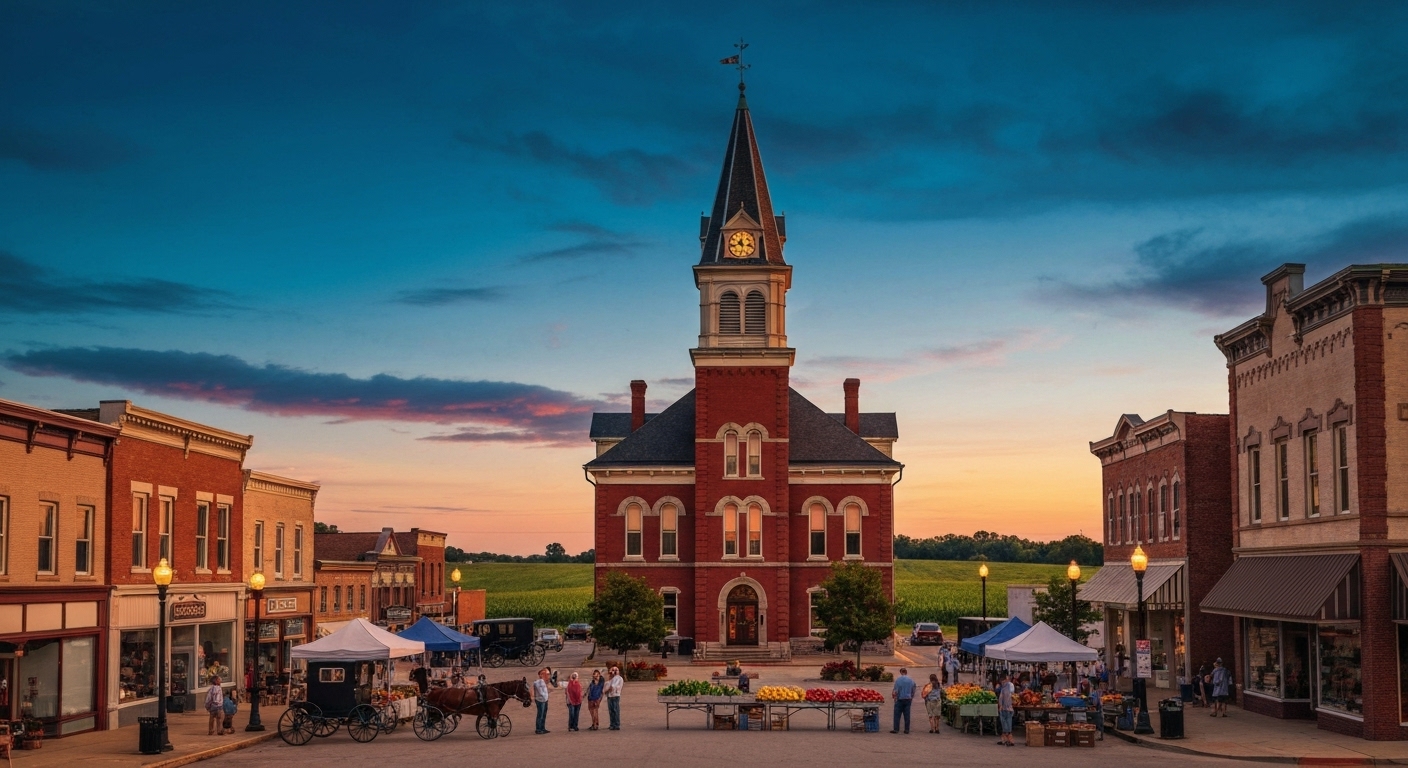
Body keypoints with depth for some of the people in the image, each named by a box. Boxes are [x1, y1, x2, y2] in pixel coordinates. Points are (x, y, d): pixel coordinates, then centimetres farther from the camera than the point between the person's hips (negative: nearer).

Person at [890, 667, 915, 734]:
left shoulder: (898, 679, -7)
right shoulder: (911, 680, 7)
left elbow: (895, 690, -11)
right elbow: (913, 691, 14)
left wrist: (894, 695, 2)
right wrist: (911, 698, 24)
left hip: (900, 699, -4)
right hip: (908, 699, 4)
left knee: (897, 715, -1)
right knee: (907, 715, 6)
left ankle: (896, 729, -5)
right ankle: (907, 729, 6)